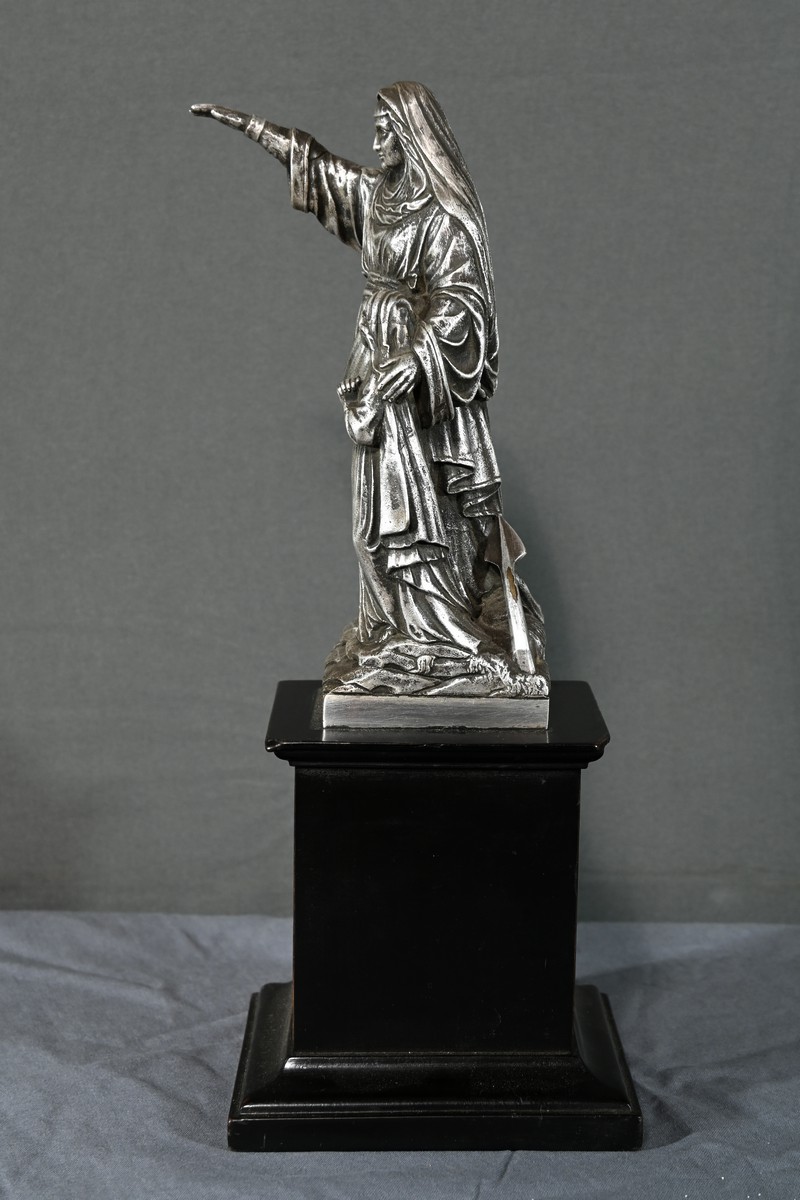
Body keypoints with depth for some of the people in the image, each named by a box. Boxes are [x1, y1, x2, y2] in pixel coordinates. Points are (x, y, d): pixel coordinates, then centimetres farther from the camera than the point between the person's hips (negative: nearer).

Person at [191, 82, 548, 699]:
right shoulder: (377, 192, 10)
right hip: (380, 361, 8)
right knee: (387, 503, 9)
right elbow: (314, 162, 23)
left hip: (426, 366, -8)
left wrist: (406, 367, -24)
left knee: (428, 505, -6)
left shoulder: (447, 215, -14)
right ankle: (404, 636, 16)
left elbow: (457, 302, -18)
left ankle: (452, 639, 3)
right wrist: (240, 120, 28)